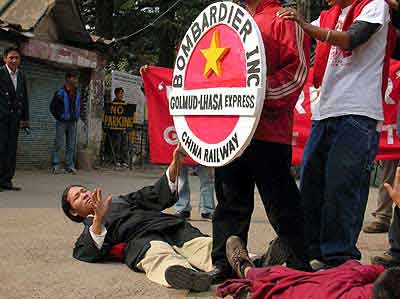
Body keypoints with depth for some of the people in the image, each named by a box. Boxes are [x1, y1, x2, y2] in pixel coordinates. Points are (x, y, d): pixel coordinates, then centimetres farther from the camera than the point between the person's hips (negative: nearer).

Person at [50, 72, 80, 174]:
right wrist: (59, 117, -6)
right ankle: (56, 166, -1)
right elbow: (52, 107, -1)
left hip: (72, 122, 5)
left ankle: (70, 166, 12)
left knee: (71, 145, 7)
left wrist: (76, 118, 11)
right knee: (58, 144, -5)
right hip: (62, 122, -5)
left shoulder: (77, 93, 11)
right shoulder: (60, 93, -6)